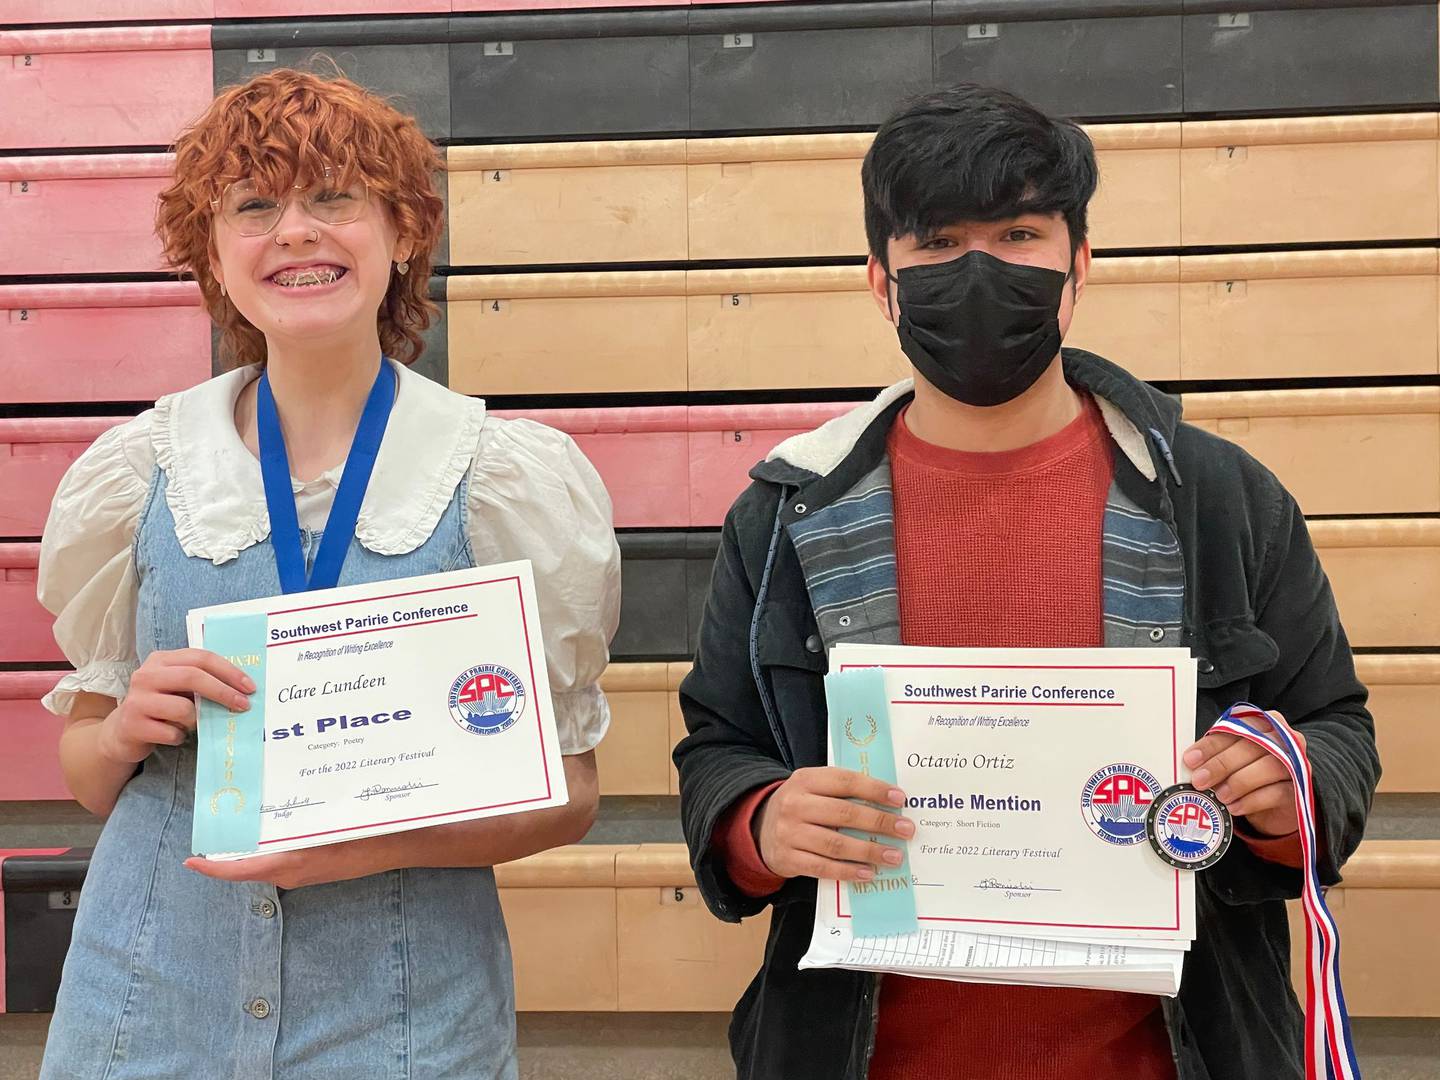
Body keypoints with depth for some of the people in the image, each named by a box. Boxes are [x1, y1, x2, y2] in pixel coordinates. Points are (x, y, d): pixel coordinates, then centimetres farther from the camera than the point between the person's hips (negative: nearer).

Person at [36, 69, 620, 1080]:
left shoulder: (510, 479, -6)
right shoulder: (139, 472, 0)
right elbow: (85, 770, 9)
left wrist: (384, 840, -19)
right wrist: (126, 729, -12)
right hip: (155, 994, 2)